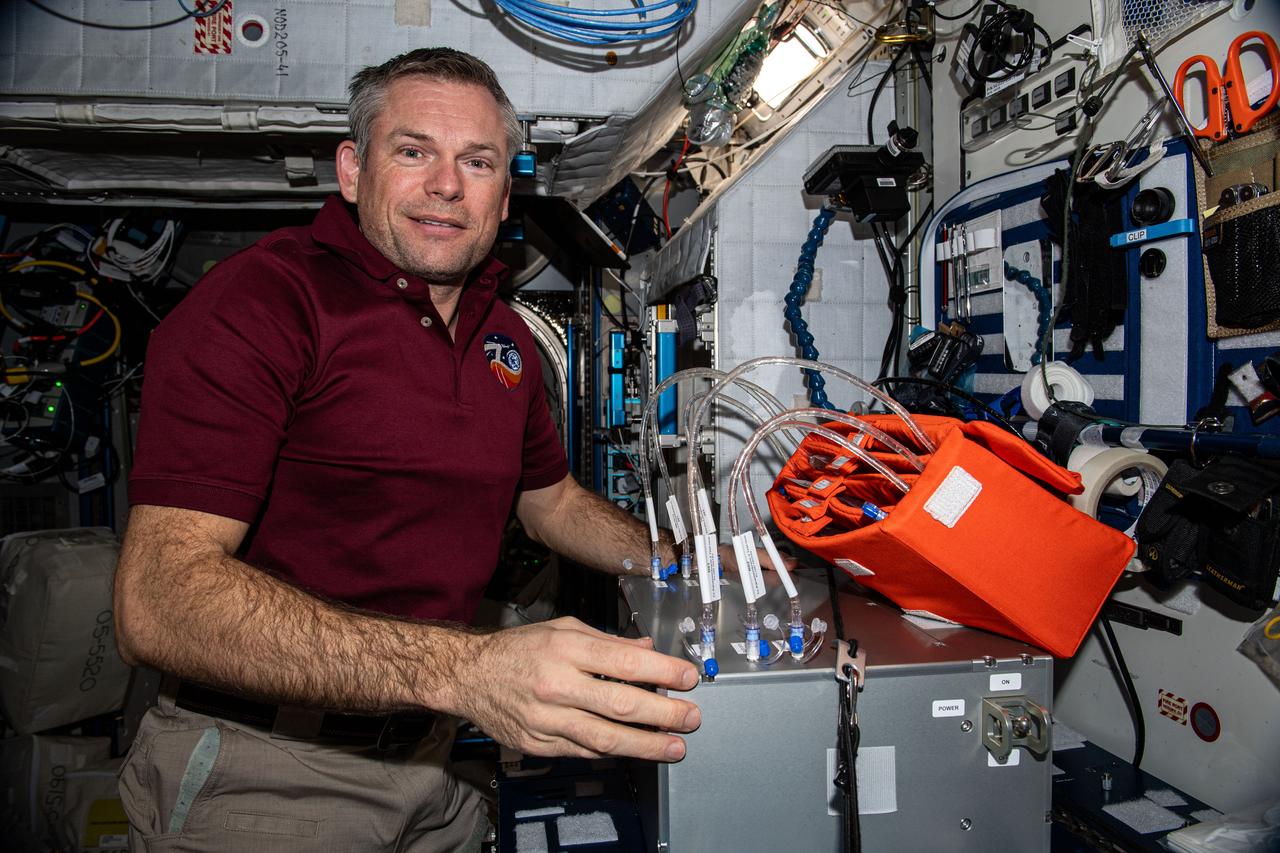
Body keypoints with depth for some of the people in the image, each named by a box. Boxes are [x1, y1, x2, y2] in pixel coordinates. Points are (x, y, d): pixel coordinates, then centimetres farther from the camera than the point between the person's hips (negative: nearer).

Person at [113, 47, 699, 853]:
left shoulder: (506, 336, 7)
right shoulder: (261, 300, -17)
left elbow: (552, 499, 21)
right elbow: (158, 601, -28)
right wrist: (462, 668, -40)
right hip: (261, 773, -6)